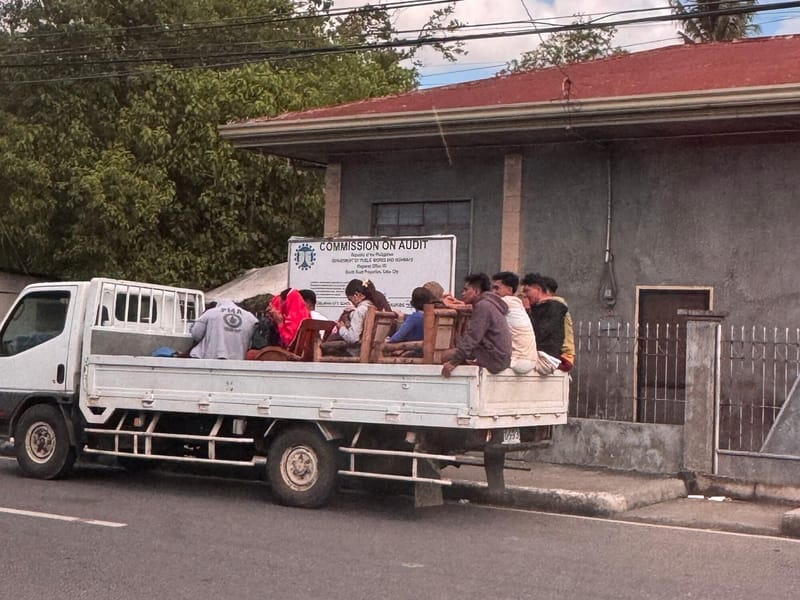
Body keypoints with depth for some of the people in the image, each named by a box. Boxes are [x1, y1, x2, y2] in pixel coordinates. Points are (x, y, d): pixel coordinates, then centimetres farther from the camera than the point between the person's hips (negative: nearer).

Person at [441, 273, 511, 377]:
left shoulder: (483, 306, -13)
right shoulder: (488, 304, 19)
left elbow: (472, 337, -21)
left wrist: (453, 362, -22)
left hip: (494, 360, -10)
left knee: (448, 355, -10)